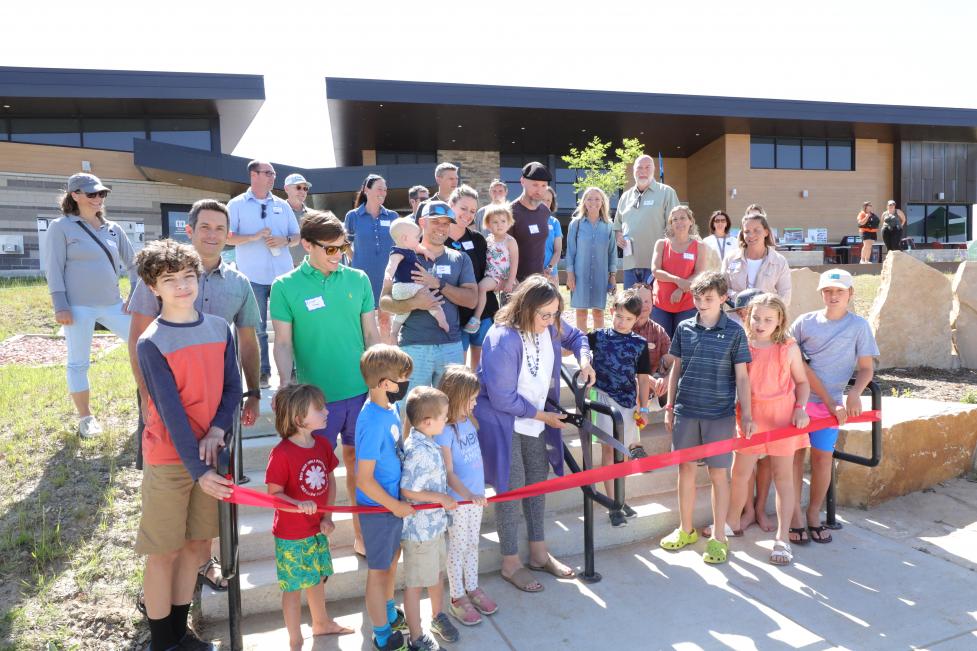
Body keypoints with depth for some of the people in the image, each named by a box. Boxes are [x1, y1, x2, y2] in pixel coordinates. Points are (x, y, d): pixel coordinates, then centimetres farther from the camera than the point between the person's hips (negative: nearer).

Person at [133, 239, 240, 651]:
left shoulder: (219, 328, 1)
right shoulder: (151, 343, -13)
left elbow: (232, 387, 4)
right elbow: (172, 413, -17)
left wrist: (218, 429, -13)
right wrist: (198, 470, -20)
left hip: (208, 451, 5)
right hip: (168, 459, -5)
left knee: (197, 543, 14)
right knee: (164, 551, 6)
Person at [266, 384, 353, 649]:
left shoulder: (323, 444, -5)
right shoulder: (281, 453, -25)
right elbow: (274, 494, -19)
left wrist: (327, 517, -2)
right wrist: (299, 505, -35)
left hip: (317, 529, 6)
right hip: (291, 536, -6)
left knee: (317, 577, 24)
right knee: (293, 586, 10)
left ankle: (321, 623, 47)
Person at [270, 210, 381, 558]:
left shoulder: (358, 279, 1)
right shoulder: (286, 286, -5)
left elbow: (371, 334, 7)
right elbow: (283, 343, -4)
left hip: (360, 390, 3)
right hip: (315, 395, -2)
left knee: (358, 460, 14)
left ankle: (361, 533, 30)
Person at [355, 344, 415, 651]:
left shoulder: (390, 407, -4)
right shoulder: (373, 422, -30)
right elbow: (364, 480, -26)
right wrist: (395, 506, -15)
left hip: (396, 500, 8)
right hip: (379, 507, -8)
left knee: (392, 559, 26)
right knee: (378, 571, 12)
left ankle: (390, 613, 49)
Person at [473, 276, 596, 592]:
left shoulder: (550, 325, -9)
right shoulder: (502, 340, -30)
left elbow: (574, 336, 15)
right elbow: (503, 399, -25)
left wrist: (584, 358, -7)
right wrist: (542, 416, -15)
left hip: (535, 421, 7)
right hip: (502, 422, -7)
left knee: (538, 482, 15)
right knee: (512, 489, -1)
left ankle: (539, 553, 32)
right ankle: (510, 563, 18)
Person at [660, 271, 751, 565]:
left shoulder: (734, 332, -3)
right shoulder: (684, 328, 4)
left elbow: (741, 376, -1)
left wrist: (747, 415, -5)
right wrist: (669, 407, 10)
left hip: (720, 414, -3)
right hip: (685, 411, 3)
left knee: (718, 473, 4)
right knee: (685, 469, 11)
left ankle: (719, 538, 19)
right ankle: (685, 530, 28)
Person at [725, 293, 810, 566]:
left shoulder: (789, 348, -4)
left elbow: (802, 381, 6)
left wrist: (801, 408, -8)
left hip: (782, 417, -1)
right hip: (749, 416, 2)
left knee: (783, 476, 6)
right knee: (740, 472, 9)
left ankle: (782, 538, 15)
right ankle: (732, 522, 31)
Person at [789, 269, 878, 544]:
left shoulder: (859, 326, 3)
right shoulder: (804, 322, 2)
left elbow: (865, 368, 4)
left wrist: (854, 393, -14)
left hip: (831, 402, 0)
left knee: (822, 456, 3)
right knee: (795, 453, 1)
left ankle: (814, 514, 21)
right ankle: (795, 515, 12)